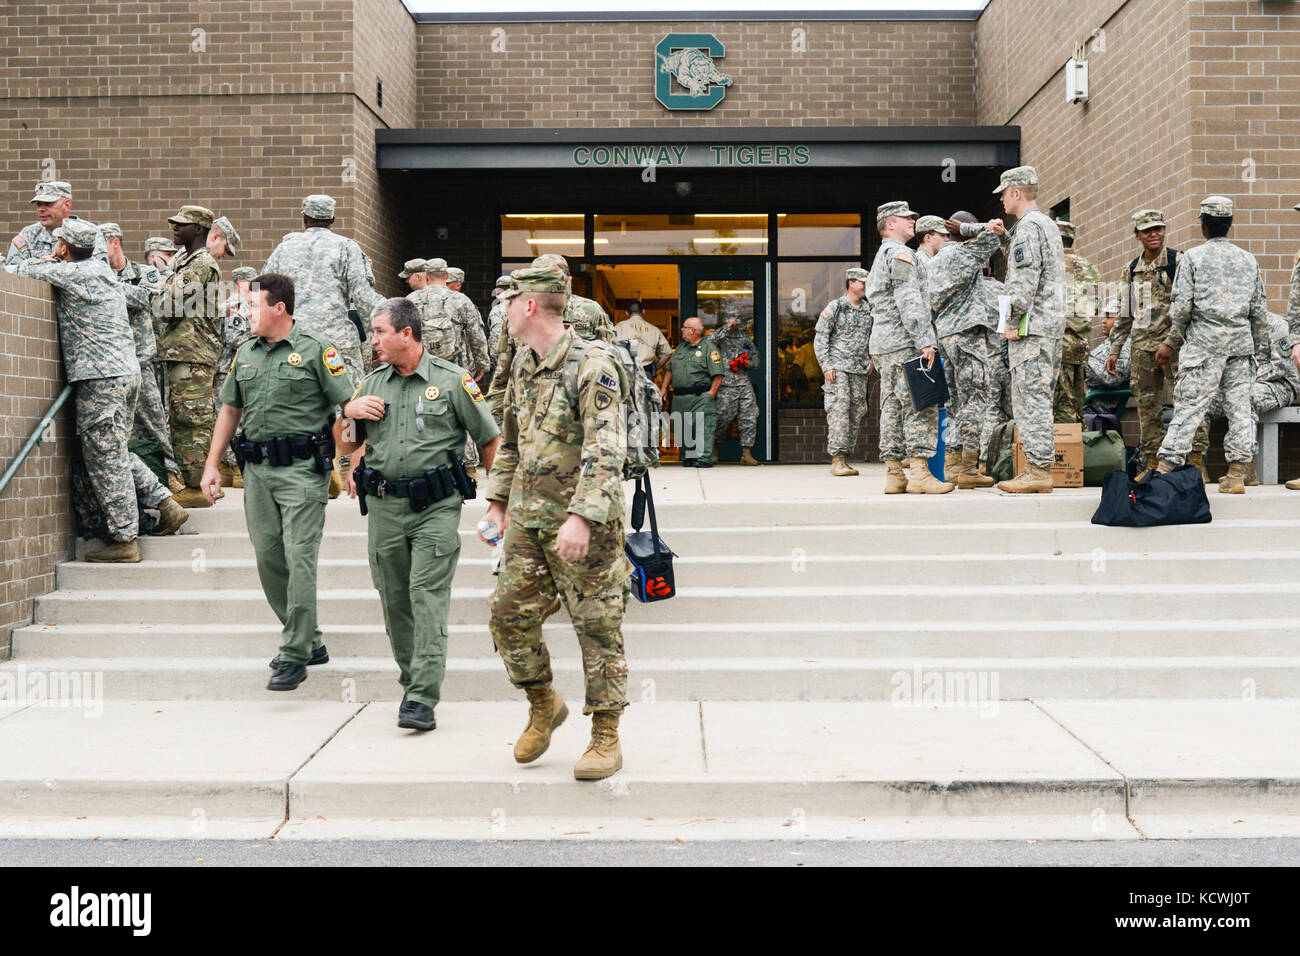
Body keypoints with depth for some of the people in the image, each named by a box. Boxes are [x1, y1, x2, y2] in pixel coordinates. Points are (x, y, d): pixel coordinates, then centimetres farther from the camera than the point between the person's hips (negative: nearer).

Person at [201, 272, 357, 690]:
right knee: (268, 559, 8)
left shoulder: (316, 349, -3)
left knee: (299, 559, -9)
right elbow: (230, 409, 21)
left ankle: (295, 655, -2)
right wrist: (212, 464, 17)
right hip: (257, 468, 7)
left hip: (302, 468, -7)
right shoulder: (246, 353, 15)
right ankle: (309, 641, 21)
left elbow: (346, 406, -6)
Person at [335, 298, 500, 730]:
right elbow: (345, 443, 20)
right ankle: (411, 677, 26)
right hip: (384, 505, 5)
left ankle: (423, 698, -12)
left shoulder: (452, 380, -1)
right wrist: (348, 411, -1)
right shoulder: (372, 382, 12)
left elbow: (490, 439, 5)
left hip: (436, 505, -5)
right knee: (394, 598, 9)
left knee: (428, 596, -11)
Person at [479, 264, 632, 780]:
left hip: (582, 520, -8)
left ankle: (606, 739, 11)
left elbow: (605, 451, -22)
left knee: (597, 627, 1)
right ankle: (543, 705, 29)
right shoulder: (522, 366, 12)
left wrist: (582, 517, -29)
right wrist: (497, 501, 17)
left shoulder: (593, 364, -15)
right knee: (509, 614, 7)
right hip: (527, 517, 8)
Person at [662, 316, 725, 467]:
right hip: (679, 398, 6)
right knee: (682, 429, 8)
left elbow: (718, 375, -7)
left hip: (700, 398, -6)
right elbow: (670, 370, 25)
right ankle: (686, 458, 18)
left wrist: (711, 393, -14)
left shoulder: (709, 350, -1)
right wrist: (664, 388, 15)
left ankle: (704, 458, -14)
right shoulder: (680, 348, 20)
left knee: (703, 428, -13)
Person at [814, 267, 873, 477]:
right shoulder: (834, 308, -1)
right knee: (839, 411, -15)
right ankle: (837, 460, -18)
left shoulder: (869, 310, 15)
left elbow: (873, 339, 26)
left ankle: (845, 460, 8)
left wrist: (870, 360, 14)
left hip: (860, 371, 6)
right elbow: (820, 339, -3)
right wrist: (826, 366, -11)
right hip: (837, 367, -6)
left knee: (856, 415, 3)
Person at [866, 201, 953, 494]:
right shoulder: (900, 253, -7)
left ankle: (894, 474, 5)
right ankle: (919, 473, -16)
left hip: (882, 343, 10)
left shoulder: (880, 257, 25)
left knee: (893, 407, 6)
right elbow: (909, 301, -17)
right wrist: (924, 340, -20)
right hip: (904, 342, -10)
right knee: (920, 406, -11)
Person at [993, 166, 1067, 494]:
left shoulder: (1028, 226, -10)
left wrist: (1013, 323, -15)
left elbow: (1025, 280, -18)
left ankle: (1038, 471, -10)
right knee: (1037, 400, 11)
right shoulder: (1049, 224, 22)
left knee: (1031, 398, -10)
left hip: (1032, 326, -10)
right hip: (1052, 325, 10)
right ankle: (1039, 468, 14)